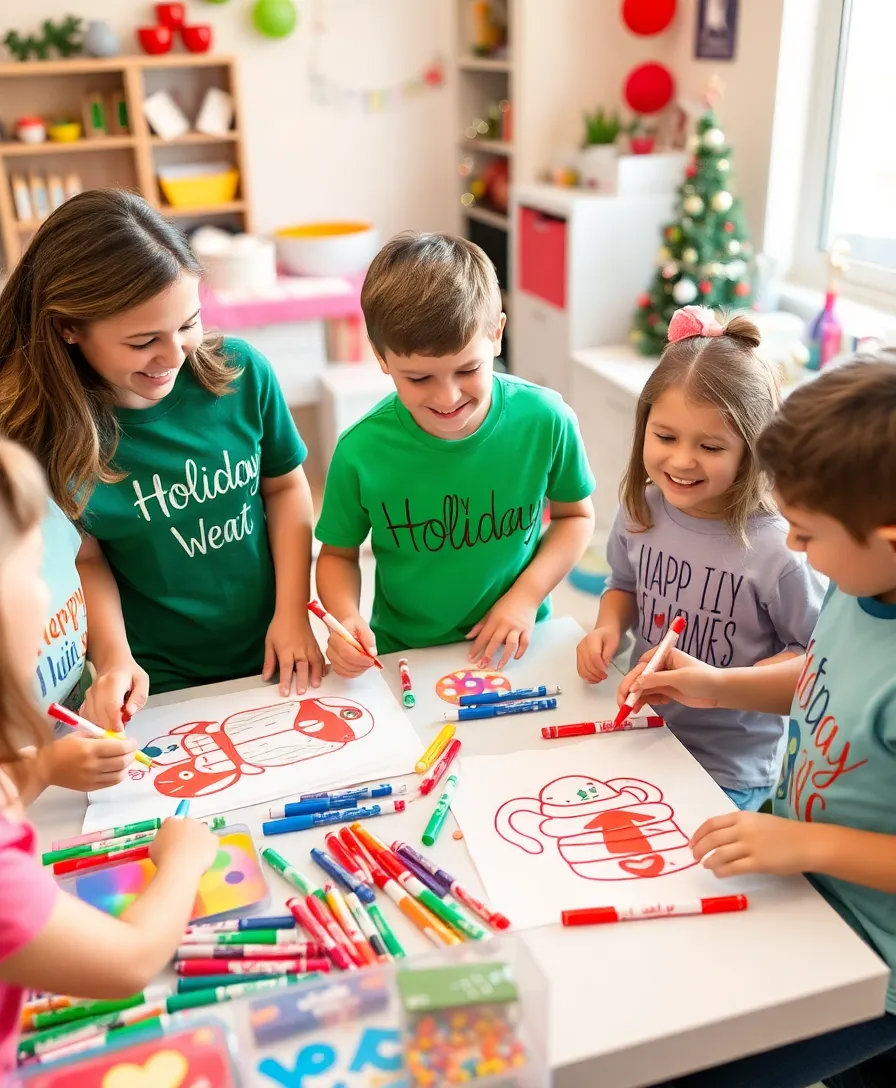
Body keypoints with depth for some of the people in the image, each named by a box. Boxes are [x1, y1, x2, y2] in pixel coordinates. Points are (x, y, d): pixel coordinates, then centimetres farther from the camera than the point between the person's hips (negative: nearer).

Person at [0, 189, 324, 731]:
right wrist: (114, 660, -19)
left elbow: (285, 485, -1)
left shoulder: (241, 372, -13)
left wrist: (293, 613, -7)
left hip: (273, 658, 2)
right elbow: (84, 560, -6)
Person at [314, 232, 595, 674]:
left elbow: (575, 515, 5)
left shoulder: (545, 421, -13)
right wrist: (346, 618, -18)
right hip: (402, 658, 0)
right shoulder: (360, 452, -15)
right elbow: (338, 554, 2)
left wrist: (528, 594, -9)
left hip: (515, 651, 1)